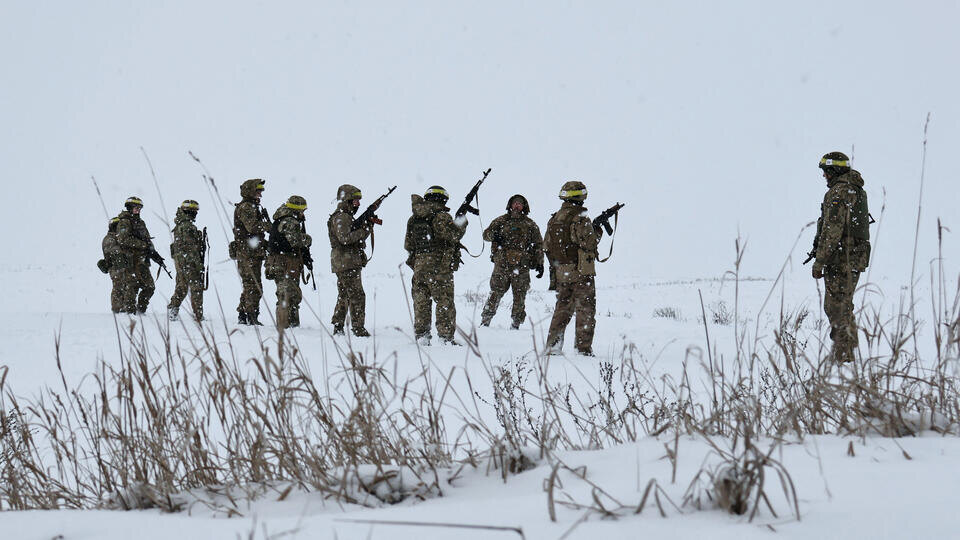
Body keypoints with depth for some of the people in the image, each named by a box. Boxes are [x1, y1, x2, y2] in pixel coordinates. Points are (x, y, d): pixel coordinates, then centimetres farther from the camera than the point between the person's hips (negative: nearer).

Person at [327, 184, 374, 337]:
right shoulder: (340, 217, -12)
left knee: (344, 296, 13)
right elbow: (345, 238, -24)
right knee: (357, 296, -10)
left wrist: (367, 227, 4)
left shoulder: (347, 216, 19)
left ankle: (337, 328, 17)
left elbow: (358, 237, 20)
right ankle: (358, 328, -10)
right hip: (346, 263, -11)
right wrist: (363, 230, -19)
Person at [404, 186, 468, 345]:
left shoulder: (413, 219, 9)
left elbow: (408, 245, 12)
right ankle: (446, 336, -1)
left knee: (421, 302, 11)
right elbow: (454, 235, -16)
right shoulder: (442, 217, -10)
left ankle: (421, 335, 11)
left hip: (419, 266, 5)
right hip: (440, 266, -5)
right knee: (444, 302, 1)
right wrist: (461, 225, 1)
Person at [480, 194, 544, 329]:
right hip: (502, 264, -1)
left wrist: (540, 264, 6)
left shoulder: (530, 225, 12)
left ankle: (516, 324, 11)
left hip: (521, 266, 1)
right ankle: (485, 321, 4)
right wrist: (493, 235, -13)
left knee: (520, 296, 2)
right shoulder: (501, 221, 11)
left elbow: (538, 245, 14)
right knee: (495, 294, -3)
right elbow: (486, 234, 11)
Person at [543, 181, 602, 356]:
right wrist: (598, 231, -1)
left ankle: (552, 345, 14)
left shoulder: (553, 220, 9)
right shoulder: (580, 219, -14)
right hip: (581, 272, -6)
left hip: (560, 273, 7)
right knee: (585, 310, 0)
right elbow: (588, 243, -18)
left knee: (562, 308, 16)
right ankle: (584, 348, -2)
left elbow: (546, 245, 12)